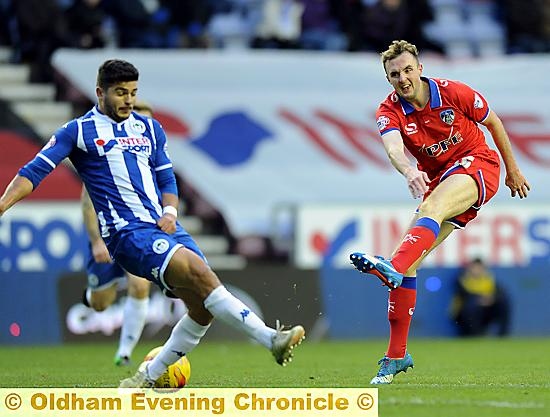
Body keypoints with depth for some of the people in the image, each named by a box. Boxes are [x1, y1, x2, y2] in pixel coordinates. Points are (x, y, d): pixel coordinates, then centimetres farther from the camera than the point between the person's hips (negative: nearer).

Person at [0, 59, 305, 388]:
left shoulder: (150, 129, 20)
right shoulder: (78, 131, 5)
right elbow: (34, 172, 1)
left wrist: (170, 211, 3)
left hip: (165, 228, 7)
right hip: (128, 234, -7)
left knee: (203, 309, -4)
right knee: (198, 271, -27)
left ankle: (148, 378, 13)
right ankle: (271, 339, -33)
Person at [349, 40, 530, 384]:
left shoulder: (454, 93, -13)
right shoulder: (390, 111, -10)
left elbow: (493, 123, 4)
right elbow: (393, 148, -32)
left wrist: (513, 170, 11)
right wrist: (410, 172, -54)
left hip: (477, 164, -5)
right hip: (436, 179, 5)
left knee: (432, 207, -37)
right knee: (409, 263, -6)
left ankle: (393, 267, -65)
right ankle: (397, 355, 0)